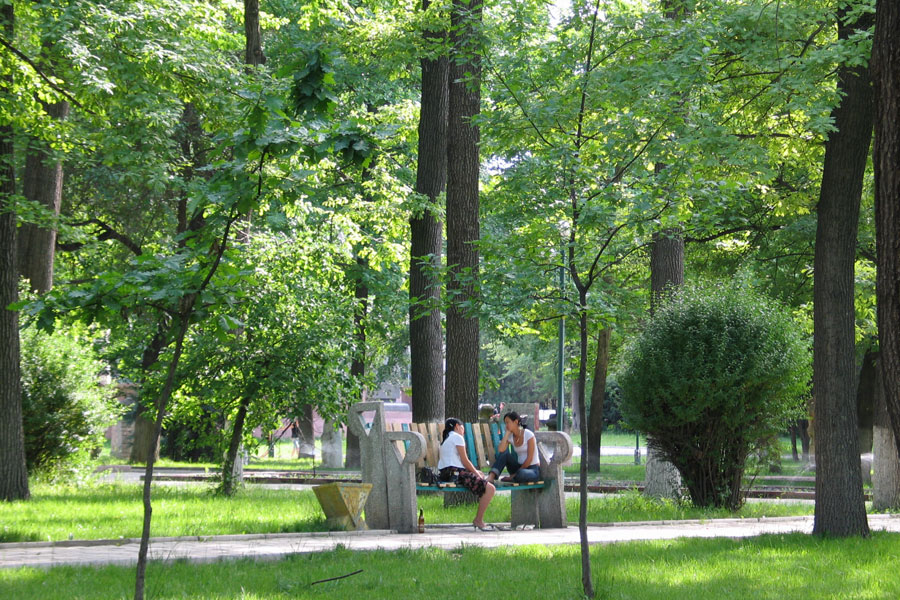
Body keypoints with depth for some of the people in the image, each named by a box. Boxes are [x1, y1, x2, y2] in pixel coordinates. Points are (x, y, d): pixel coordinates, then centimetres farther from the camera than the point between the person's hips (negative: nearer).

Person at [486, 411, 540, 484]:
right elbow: (500, 450, -14)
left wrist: (516, 474, -15)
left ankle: (511, 478, -7)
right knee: (504, 454, -17)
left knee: (521, 474, -40)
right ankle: (491, 477, -27)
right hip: (521, 467, 6)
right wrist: (507, 433, -10)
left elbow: (530, 458, -16)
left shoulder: (528, 435, -13)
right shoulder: (510, 436, 5)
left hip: (533, 469, -6)